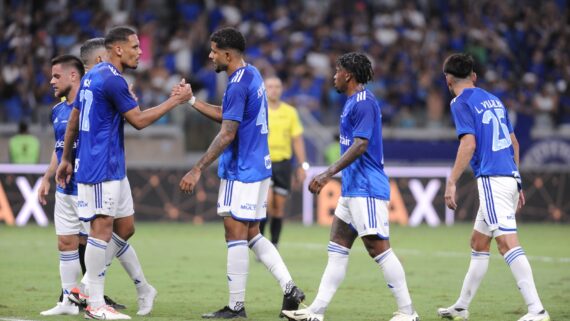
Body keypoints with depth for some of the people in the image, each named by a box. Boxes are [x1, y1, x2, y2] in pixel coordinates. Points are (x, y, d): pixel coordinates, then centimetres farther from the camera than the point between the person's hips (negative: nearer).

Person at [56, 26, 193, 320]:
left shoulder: (93, 76, 15)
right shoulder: (112, 80, -15)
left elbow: (73, 121, 19)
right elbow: (139, 120, -12)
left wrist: (66, 159, 24)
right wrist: (176, 100, -5)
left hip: (112, 167, 10)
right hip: (101, 167, -10)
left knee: (124, 228, 13)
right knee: (103, 228, -8)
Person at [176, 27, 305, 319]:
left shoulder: (238, 84, -18)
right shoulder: (252, 75, 12)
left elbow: (227, 134, -21)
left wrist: (198, 170, -20)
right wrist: (192, 101, 17)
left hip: (241, 172, -10)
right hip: (258, 167, 10)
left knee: (236, 235, -4)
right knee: (252, 235, 14)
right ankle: (289, 289, 7)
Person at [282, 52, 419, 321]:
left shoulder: (363, 102, -14)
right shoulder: (352, 102, 17)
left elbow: (360, 146, -22)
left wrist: (328, 174, -26)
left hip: (367, 190, -11)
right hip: (353, 189, 11)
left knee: (379, 248, -9)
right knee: (337, 248, 8)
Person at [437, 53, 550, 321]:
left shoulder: (461, 103, -3)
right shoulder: (493, 100, 20)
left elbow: (469, 143, -16)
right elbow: (514, 143, 21)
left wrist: (451, 183, -16)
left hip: (492, 179, -9)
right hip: (510, 177, 9)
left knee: (508, 244, -15)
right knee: (478, 243, 18)